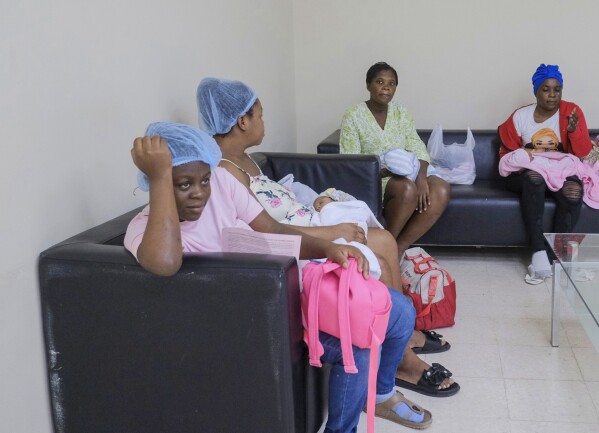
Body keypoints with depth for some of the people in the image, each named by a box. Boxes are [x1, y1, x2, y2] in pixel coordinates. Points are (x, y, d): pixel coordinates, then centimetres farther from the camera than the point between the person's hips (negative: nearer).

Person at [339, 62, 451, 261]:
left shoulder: (401, 113, 10)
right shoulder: (353, 116, -6)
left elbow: (418, 149, 1)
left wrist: (421, 176, -21)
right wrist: (384, 171, -26)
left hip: (406, 174, 6)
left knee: (442, 190, -23)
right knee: (407, 190, -36)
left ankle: (399, 248, -20)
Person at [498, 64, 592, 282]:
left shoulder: (572, 111, -1)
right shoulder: (520, 116, -2)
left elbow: (583, 153, -5)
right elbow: (507, 153, 8)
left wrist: (574, 130, -24)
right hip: (527, 176, -1)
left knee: (573, 190, -35)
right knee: (533, 177, -38)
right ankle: (538, 251, -41)